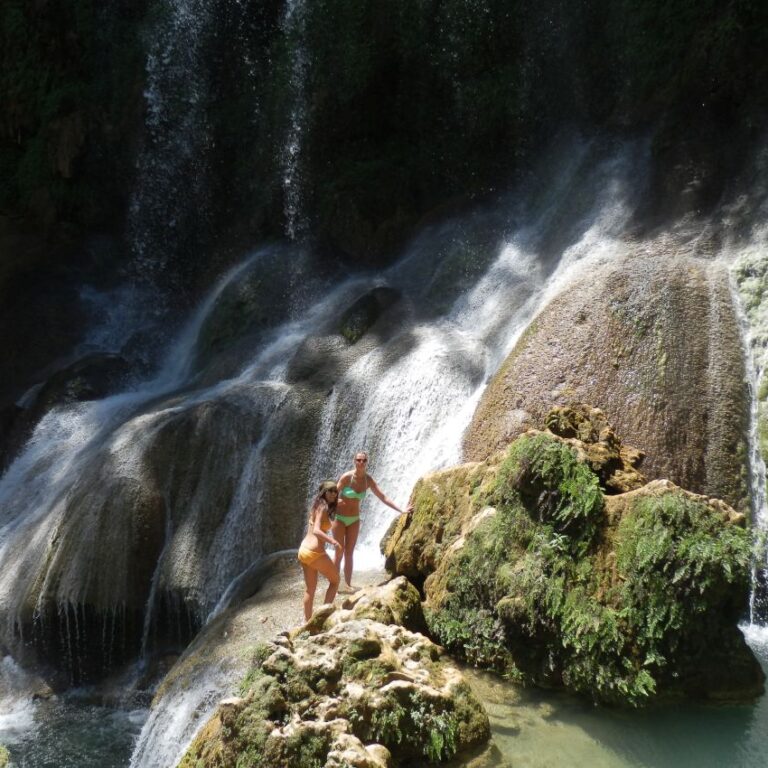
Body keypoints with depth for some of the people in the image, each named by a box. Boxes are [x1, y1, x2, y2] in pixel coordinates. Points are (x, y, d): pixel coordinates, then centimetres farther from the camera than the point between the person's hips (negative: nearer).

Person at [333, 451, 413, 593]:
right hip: (339, 517, -4)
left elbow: (383, 498, -2)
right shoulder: (347, 477, -17)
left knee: (349, 553, 5)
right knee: (339, 552, -4)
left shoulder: (368, 480, -4)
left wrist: (401, 510, -7)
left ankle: (348, 584, 9)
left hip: (354, 519, 4)